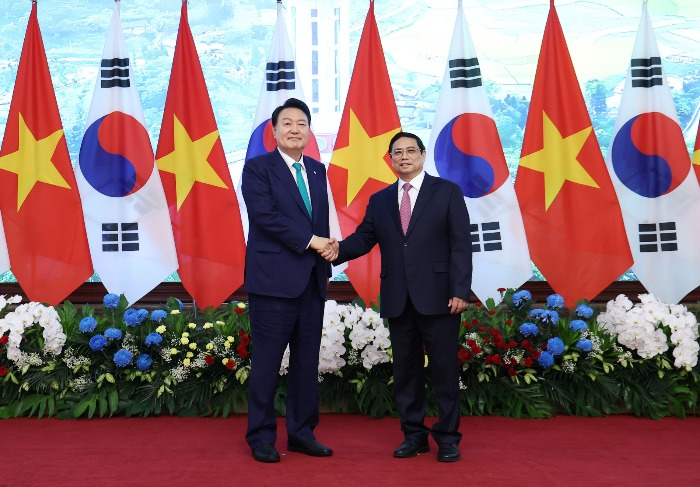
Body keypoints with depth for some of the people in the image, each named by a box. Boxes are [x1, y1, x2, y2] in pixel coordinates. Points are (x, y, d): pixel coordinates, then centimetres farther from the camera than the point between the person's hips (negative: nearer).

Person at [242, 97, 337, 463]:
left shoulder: (318, 170, 16)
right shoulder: (258, 168, -2)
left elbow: (321, 220, 17)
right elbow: (264, 215, -14)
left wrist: (327, 248, -3)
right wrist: (310, 240, -14)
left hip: (312, 279, 6)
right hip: (273, 279, -6)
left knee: (307, 361, 10)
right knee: (267, 361, 1)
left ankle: (302, 433, 21)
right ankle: (261, 437, 14)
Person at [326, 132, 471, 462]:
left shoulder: (447, 192, 3)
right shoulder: (380, 200, 14)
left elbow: (460, 244, -4)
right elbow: (363, 238, 6)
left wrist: (460, 291, -12)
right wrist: (338, 250, -16)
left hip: (437, 296, -4)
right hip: (397, 299, 4)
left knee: (444, 368, 2)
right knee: (405, 369, 10)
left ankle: (448, 438, 15)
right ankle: (414, 435, 22)